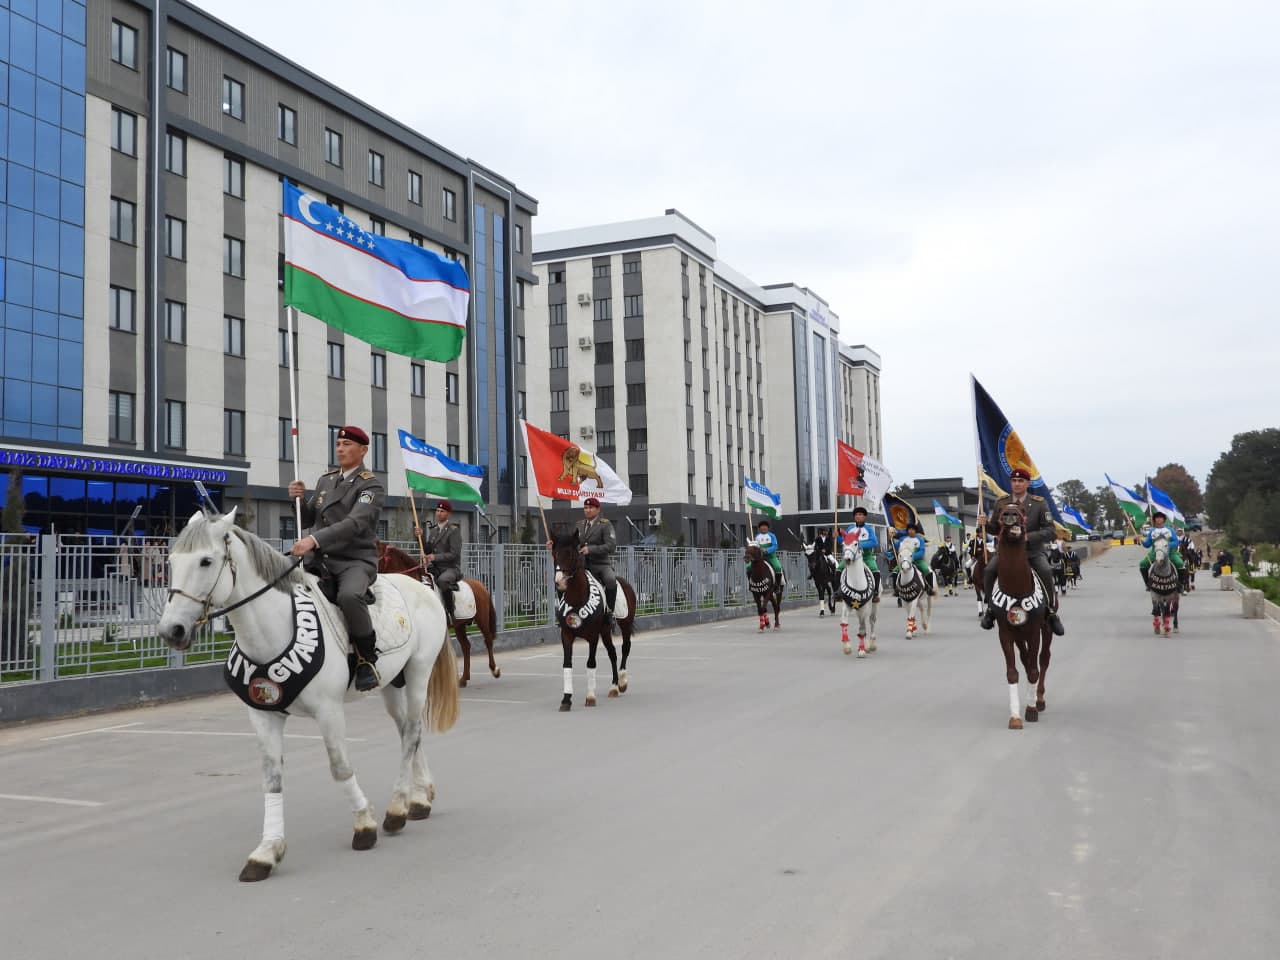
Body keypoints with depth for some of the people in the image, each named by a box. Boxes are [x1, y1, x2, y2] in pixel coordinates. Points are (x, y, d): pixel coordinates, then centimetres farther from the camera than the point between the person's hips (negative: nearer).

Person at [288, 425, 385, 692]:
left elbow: (355, 523, -21)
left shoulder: (370, 485, -5)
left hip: (355, 561, -7)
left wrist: (314, 540, -33)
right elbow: (308, 520, 22)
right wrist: (299, 499, 0)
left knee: (348, 596, -37)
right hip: (320, 560, 7)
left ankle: (367, 658, -18)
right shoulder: (326, 481, 17)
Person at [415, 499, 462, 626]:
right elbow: (427, 550, 15)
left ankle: (450, 614, -28)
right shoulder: (433, 529, 15)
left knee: (442, 580, -38)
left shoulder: (454, 530, -5)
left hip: (450, 568, -7)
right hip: (434, 568, 7)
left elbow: (454, 554, -13)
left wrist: (435, 557, -21)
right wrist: (420, 537, 0)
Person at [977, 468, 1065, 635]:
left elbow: (1051, 531, -10)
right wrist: (985, 523, -10)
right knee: (989, 570, -24)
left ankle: (1052, 613, -9)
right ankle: (991, 608, -3)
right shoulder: (1001, 503, 4)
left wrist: (1028, 537, -26)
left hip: (1033, 550, -2)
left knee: (1045, 572, -30)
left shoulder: (1039, 503, -5)